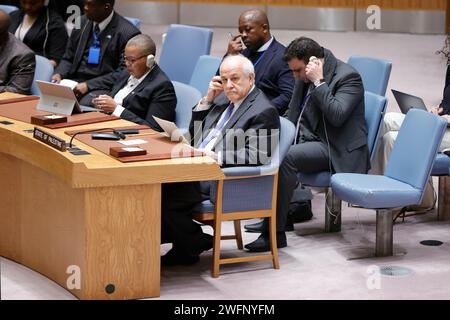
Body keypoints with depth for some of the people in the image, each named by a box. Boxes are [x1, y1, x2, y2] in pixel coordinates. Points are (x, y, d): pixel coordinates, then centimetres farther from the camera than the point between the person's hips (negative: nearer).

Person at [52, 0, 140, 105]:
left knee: (83, 106, -34)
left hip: (102, 88, -6)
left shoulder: (127, 33, -8)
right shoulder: (81, 22, 10)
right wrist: (59, 74, -4)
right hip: (74, 81, 6)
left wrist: (88, 85, -17)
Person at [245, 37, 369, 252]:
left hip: (336, 151, -8)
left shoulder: (348, 77, -12)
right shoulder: (306, 78, 11)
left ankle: (275, 233, -28)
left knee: (286, 158, -30)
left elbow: (337, 116, -25)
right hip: (310, 141, 8)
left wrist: (319, 82, -22)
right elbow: (293, 115, 21)